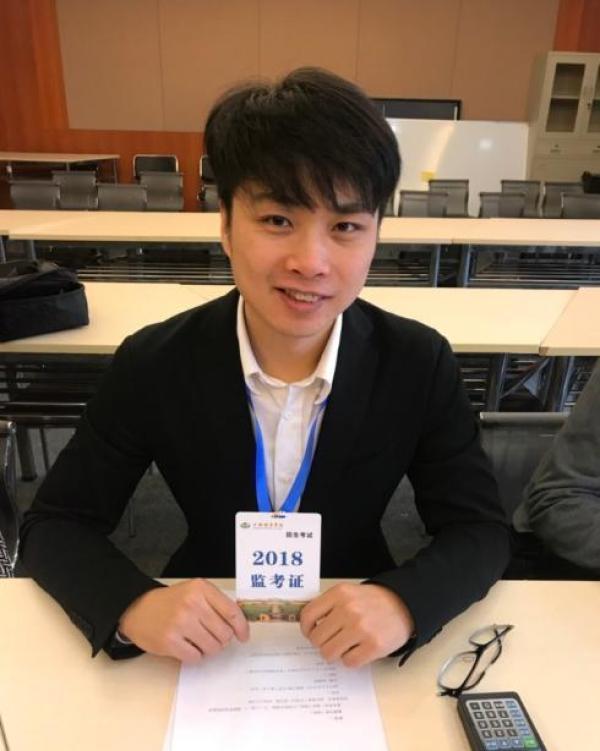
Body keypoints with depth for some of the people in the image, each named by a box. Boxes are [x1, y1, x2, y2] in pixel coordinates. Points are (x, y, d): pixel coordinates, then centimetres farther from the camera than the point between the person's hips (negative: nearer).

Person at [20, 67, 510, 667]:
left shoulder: (420, 365, -16)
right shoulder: (153, 365, -17)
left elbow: (481, 530, -9)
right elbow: (54, 525, -9)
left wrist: (403, 603, -30)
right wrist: (132, 605, -29)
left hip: (357, 635, 2)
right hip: (208, 640, 0)